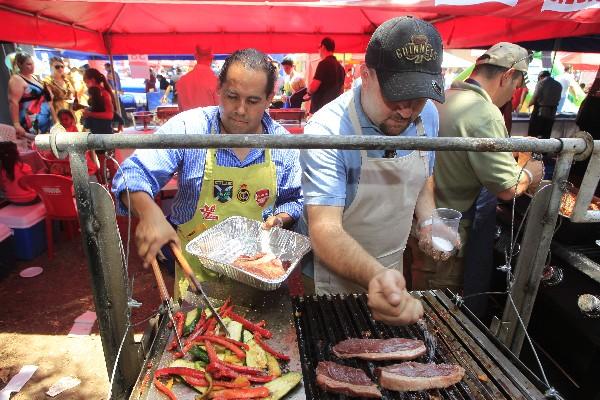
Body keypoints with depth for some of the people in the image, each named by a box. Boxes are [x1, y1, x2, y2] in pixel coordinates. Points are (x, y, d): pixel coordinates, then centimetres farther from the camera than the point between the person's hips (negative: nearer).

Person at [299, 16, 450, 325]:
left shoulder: (427, 116, -9)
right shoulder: (327, 131, -30)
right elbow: (325, 228, -36)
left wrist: (428, 223, -9)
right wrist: (374, 276, -52)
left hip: (392, 269, 6)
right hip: (336, 274, -5)